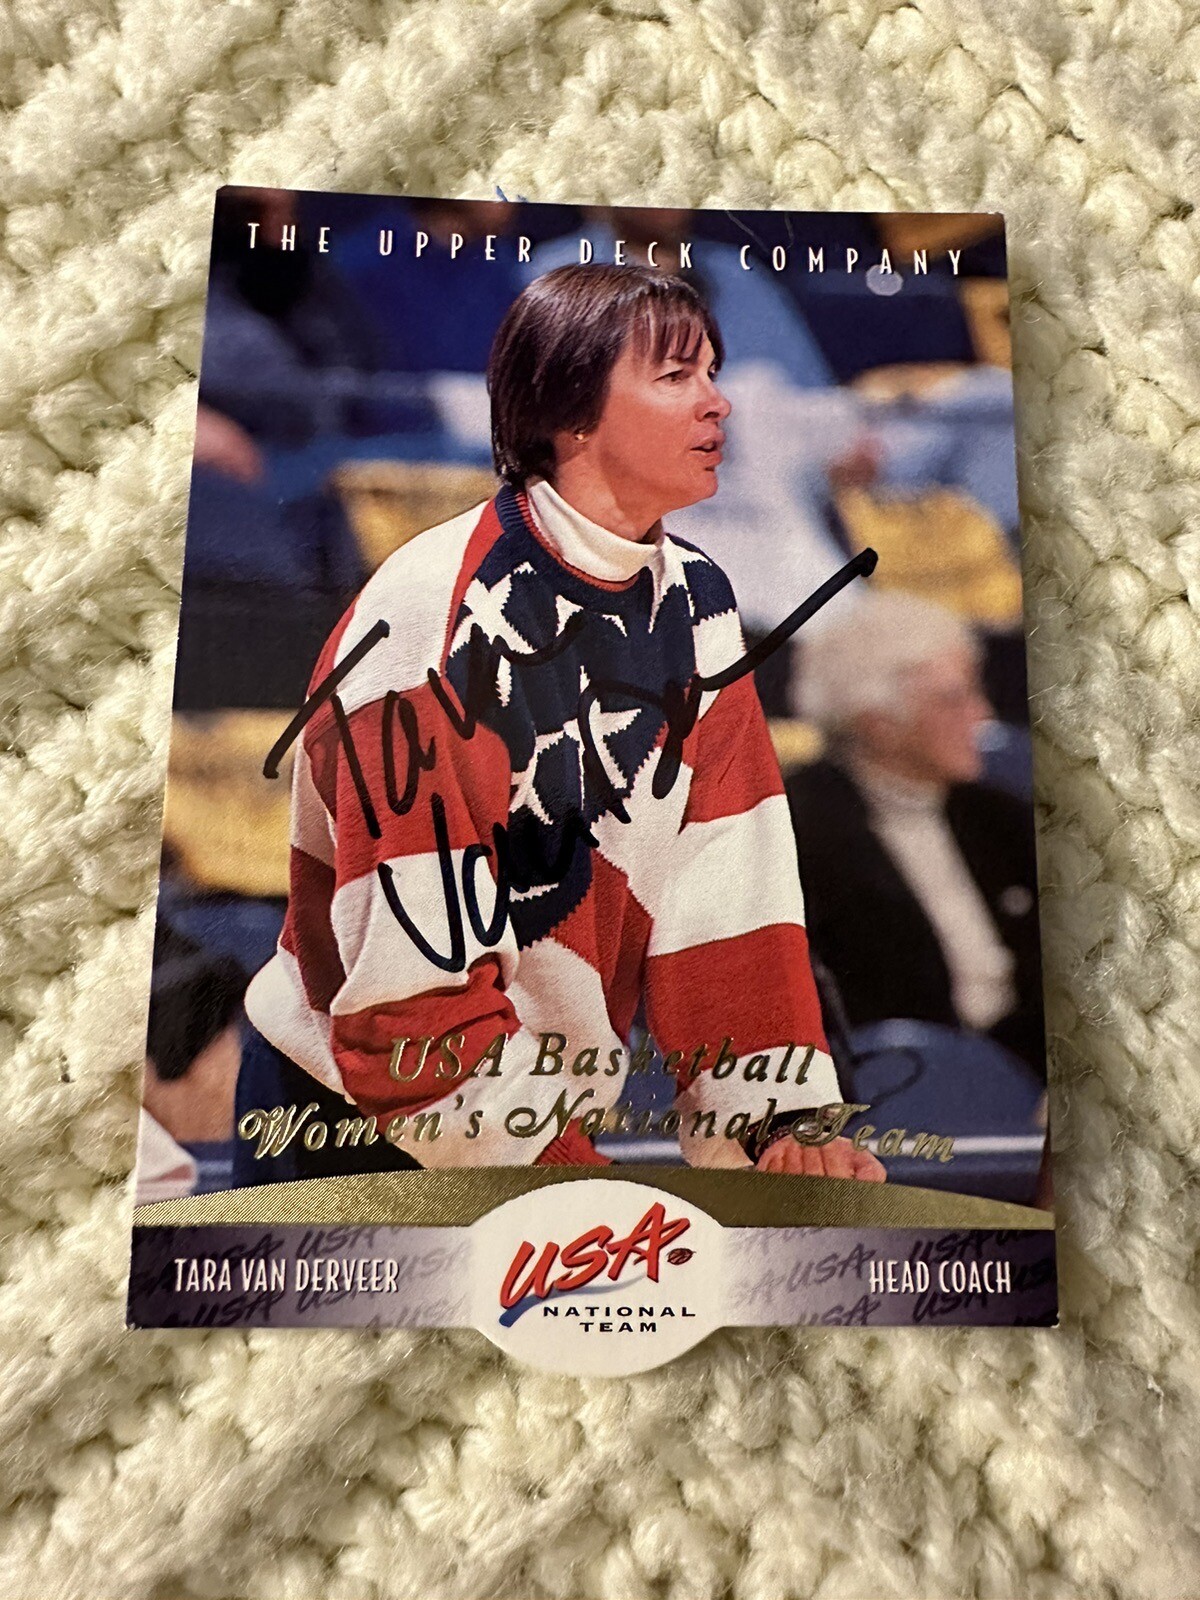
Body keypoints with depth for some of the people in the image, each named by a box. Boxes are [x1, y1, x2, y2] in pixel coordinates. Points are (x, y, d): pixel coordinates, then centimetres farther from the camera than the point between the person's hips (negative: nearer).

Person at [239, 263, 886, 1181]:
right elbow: (406, 970, -24)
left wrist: (778, 1124, -13)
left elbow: (730, 892, -8)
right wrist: (571, 1173, -19)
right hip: (348, 1116, -5)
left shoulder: (698, 605, -4)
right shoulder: (433, 616, -24)